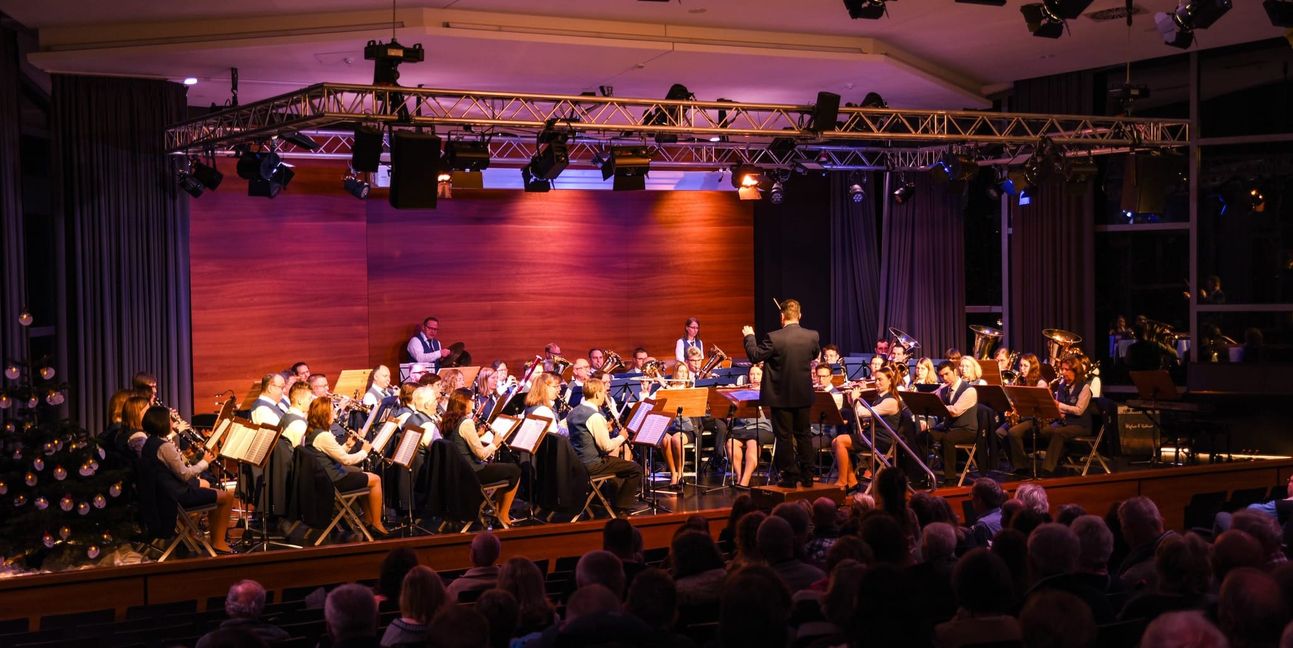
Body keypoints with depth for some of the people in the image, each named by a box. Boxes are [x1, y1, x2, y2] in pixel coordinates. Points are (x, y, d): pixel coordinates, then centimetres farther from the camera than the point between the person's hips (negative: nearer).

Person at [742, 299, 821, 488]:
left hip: (781, 396, -4)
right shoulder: (812, 336, -5)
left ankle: (790, 477, 6)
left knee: (784, 437, 5)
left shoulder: (774, 338, -19)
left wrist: (749, 336, 6)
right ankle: (807, 476, 15)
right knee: (803, 435, 14)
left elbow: (755, 356, -9)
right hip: (803, 395, 4)